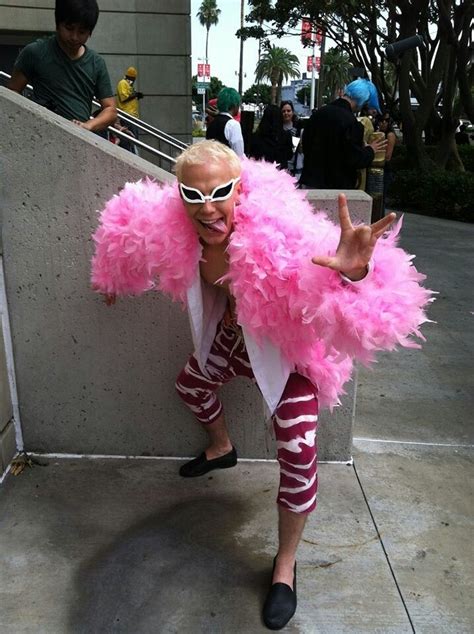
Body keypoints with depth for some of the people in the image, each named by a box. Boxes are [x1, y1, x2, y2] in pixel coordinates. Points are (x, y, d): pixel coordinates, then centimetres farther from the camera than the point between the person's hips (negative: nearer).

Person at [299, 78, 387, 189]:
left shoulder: (319, 112, 5)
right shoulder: (351, 122, -18)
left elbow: (306, 144, 14)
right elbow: (355, 160, -16)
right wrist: (371, 150, 2)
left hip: (311, 181, 7)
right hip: (337, 186, -7)